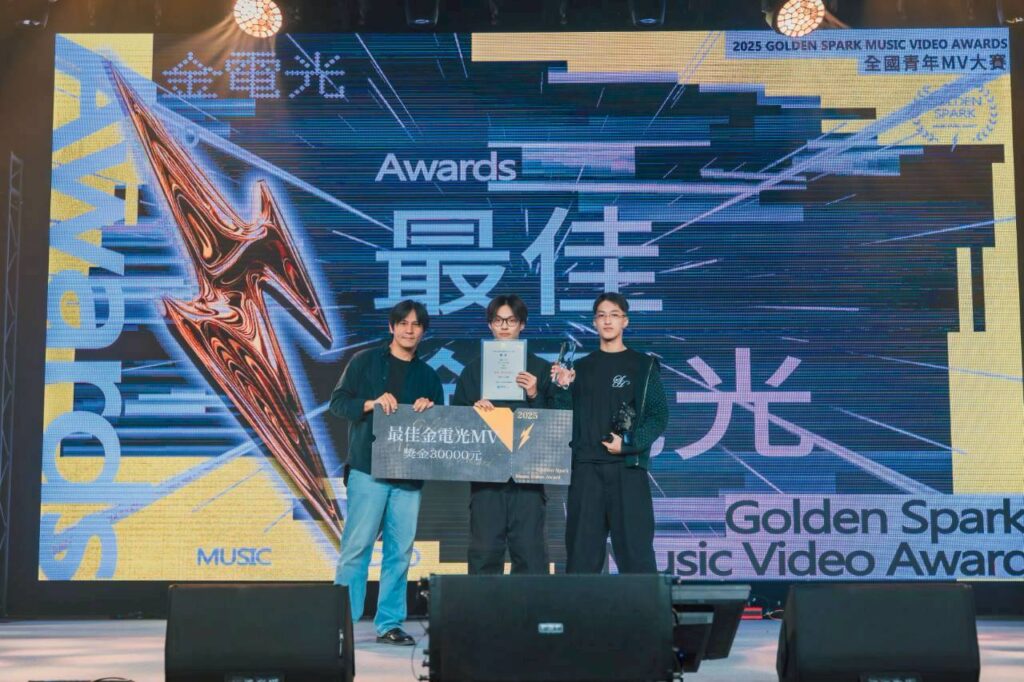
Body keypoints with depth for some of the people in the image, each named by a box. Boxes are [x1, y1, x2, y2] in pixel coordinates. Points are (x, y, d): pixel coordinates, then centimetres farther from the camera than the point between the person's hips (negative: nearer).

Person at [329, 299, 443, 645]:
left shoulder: (428, 376, 18)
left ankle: (389, 624, 9)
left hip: (409, 474, 4)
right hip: (368, 470, -4)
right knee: (357, 546, -7)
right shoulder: (365, 361, 7)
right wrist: (372, 403, -15)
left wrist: (430, 410, -4)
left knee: (400, 551, 2)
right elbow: (337, 402, 1)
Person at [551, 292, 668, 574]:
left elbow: (659, 416, 0)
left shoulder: (644, 365, 7)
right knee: (581, 553, 2)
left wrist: (628, 444, -13)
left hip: (628, 468, -3)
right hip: (586, 468, 3)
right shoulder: (582, 367, 15)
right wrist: (564, 388, -6)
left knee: (635, 550, -6)